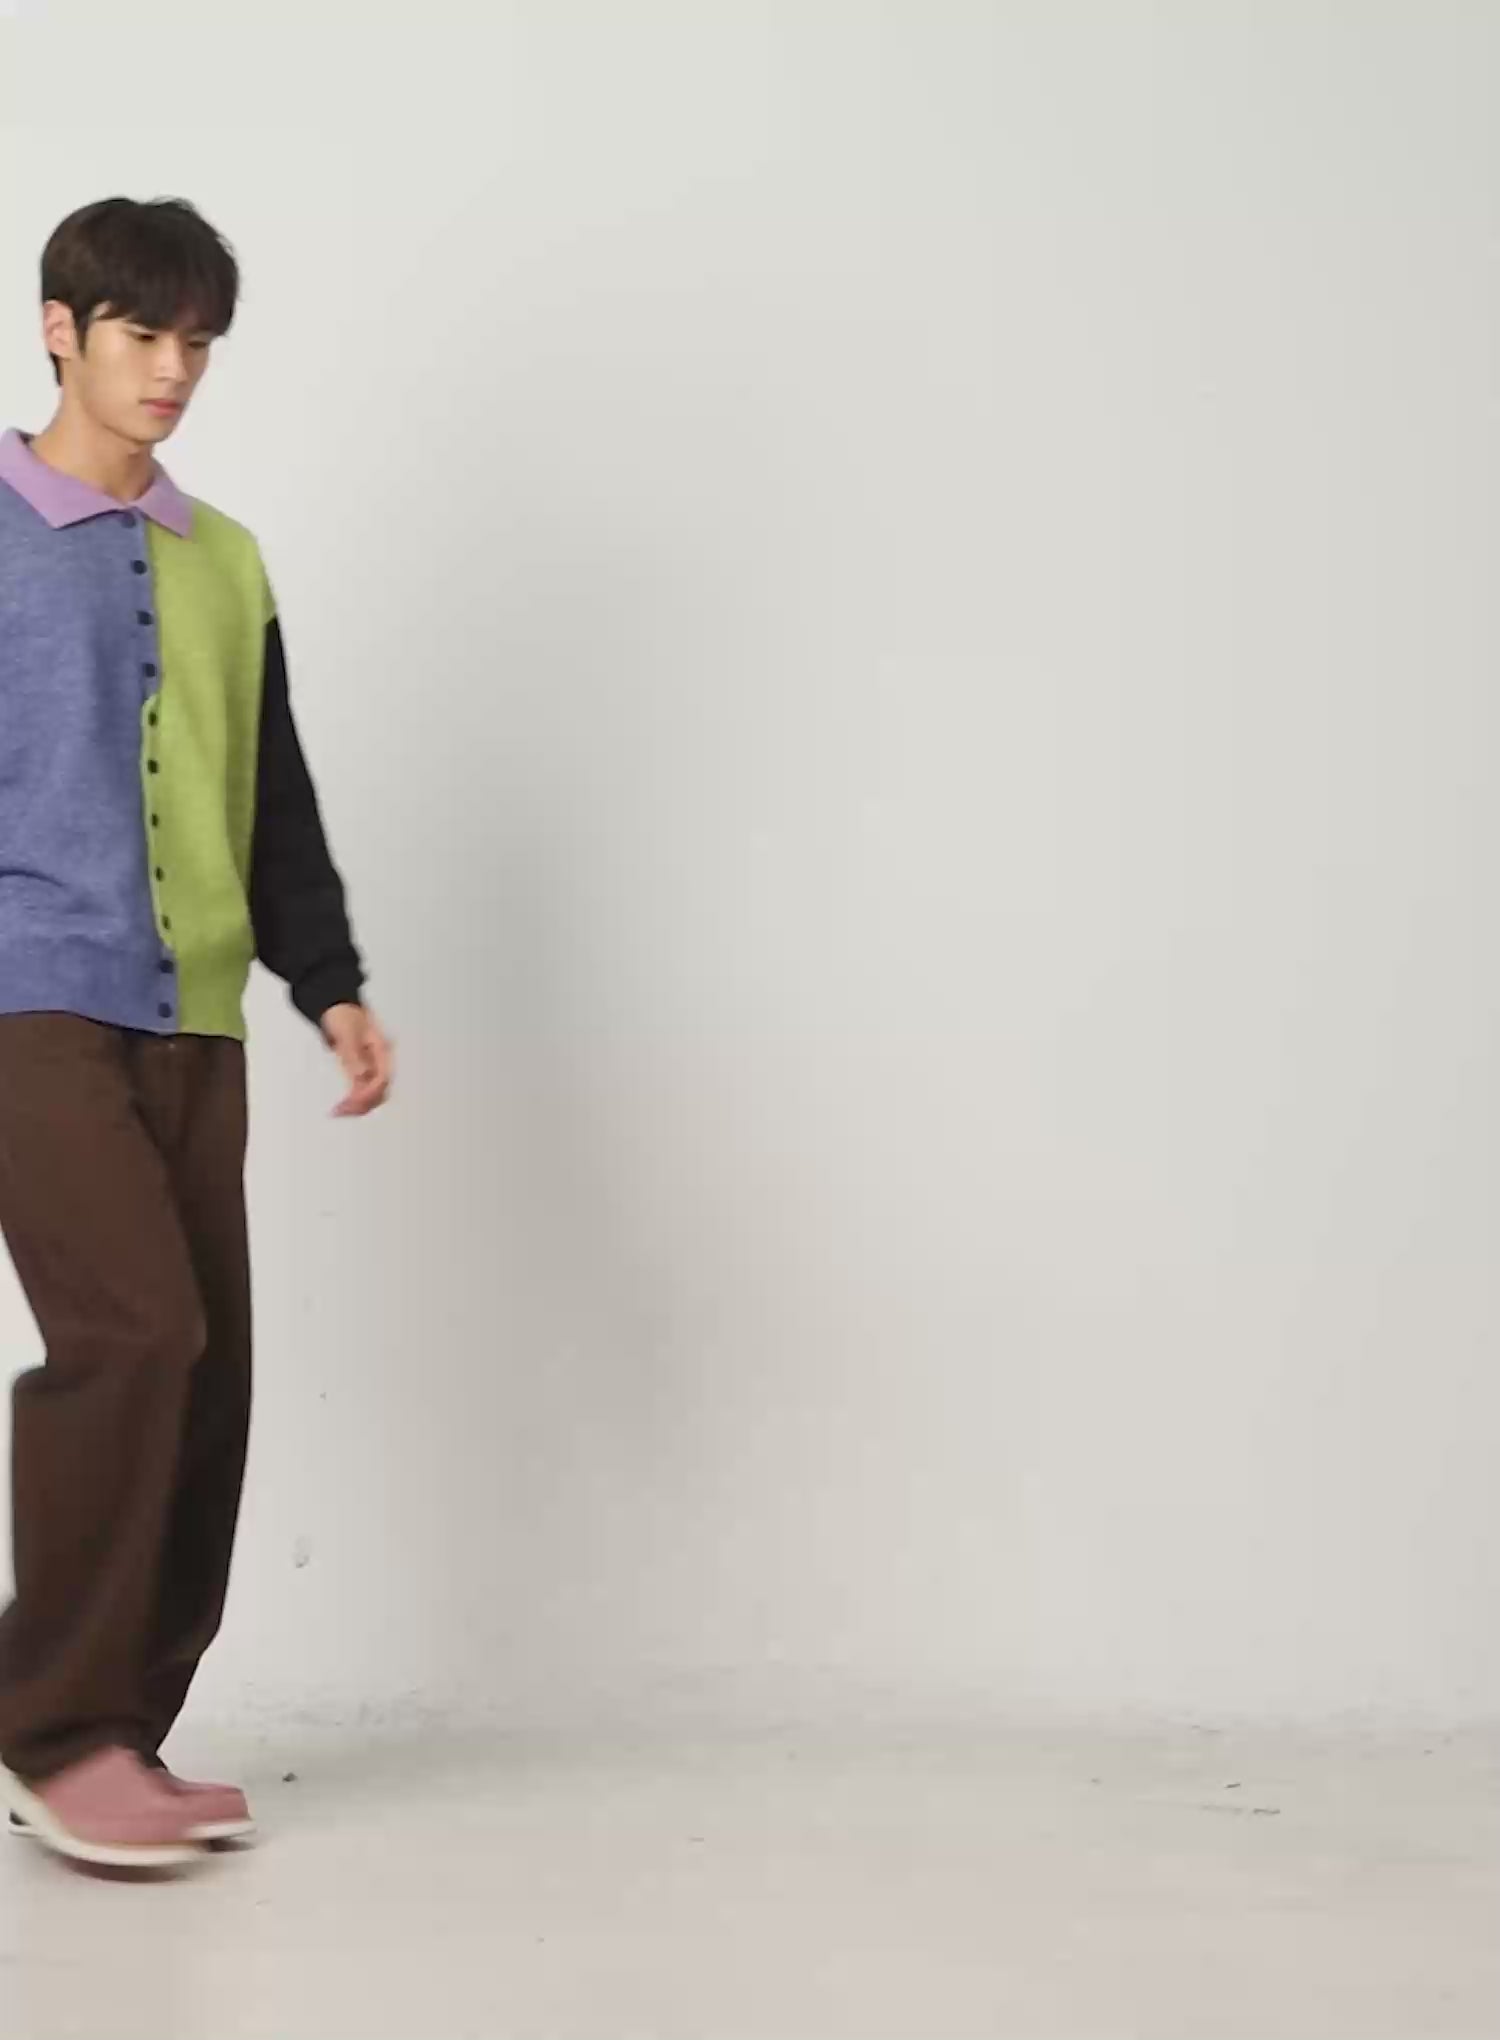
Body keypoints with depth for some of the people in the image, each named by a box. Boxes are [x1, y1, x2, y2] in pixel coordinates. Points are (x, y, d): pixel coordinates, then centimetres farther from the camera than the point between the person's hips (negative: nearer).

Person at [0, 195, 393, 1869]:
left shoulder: (223, 564, 16)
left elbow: (275, 803, 21)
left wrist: (329, 983, 13)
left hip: (193, 1022, 6)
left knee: (209, 1368, 2)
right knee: (135, 1330, -18)